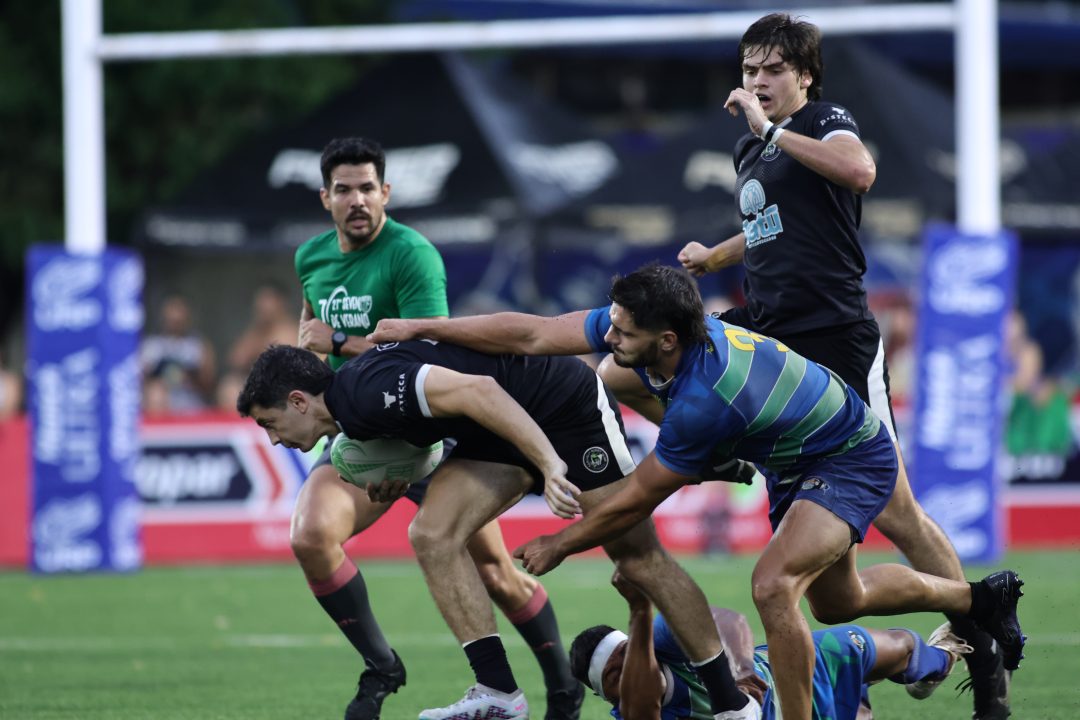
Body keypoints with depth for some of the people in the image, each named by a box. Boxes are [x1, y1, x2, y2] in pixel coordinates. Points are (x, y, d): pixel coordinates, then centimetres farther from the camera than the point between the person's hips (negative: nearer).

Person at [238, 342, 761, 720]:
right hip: (518, 421, 9)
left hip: (570, 406, -9)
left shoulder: (368, 392, -25)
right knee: (432, 536, -7)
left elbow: (476, 391, -33)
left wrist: (550, 465, -37)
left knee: (639, 557, -5)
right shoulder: (354, 399, 6)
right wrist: (400, 475, 20)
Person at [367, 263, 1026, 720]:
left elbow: (635, 501, -27)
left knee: (774, 583, -31)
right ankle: (980, 598, 49)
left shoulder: (705, 401, -40)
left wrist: (561, 545, -12)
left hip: (852, 463, -10)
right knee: (837, 602, 27)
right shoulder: (642, 327, -20)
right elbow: (533, 335, -12)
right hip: (795, 462, 10)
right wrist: (419, 328, -13)